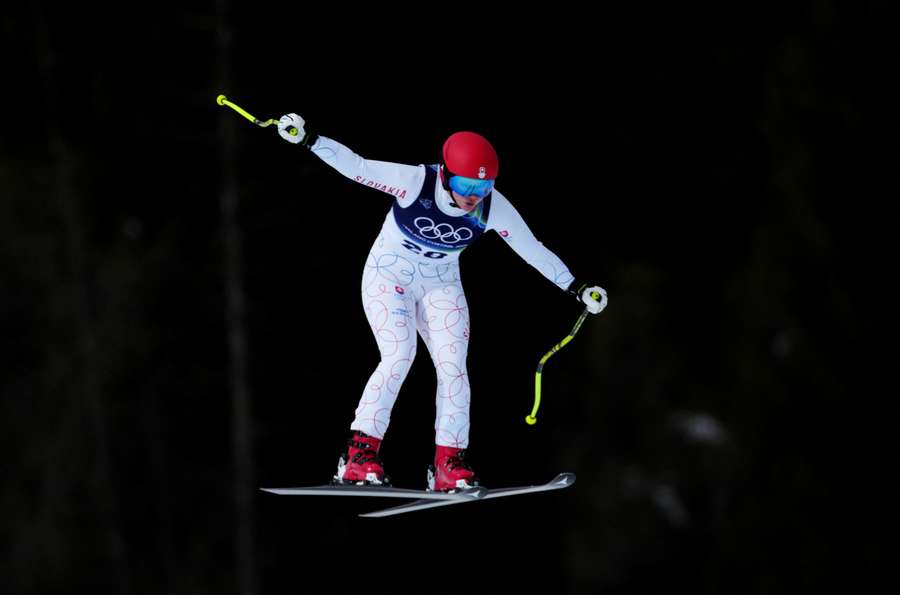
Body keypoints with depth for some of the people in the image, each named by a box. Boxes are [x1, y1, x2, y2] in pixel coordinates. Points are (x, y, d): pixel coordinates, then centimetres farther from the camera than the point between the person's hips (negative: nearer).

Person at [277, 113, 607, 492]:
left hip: (441, 286, 4)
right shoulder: (415, 182, -26)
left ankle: (449, 464, -5)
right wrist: (307, 139, -35)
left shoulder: (494, 209, -17)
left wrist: (578, 289, -5)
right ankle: (360, 456, -20)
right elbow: (356, 167, -26)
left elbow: (533, 250, -7)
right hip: (388, 278, -4)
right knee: (400, 355, -22)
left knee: (453, 367, -11)